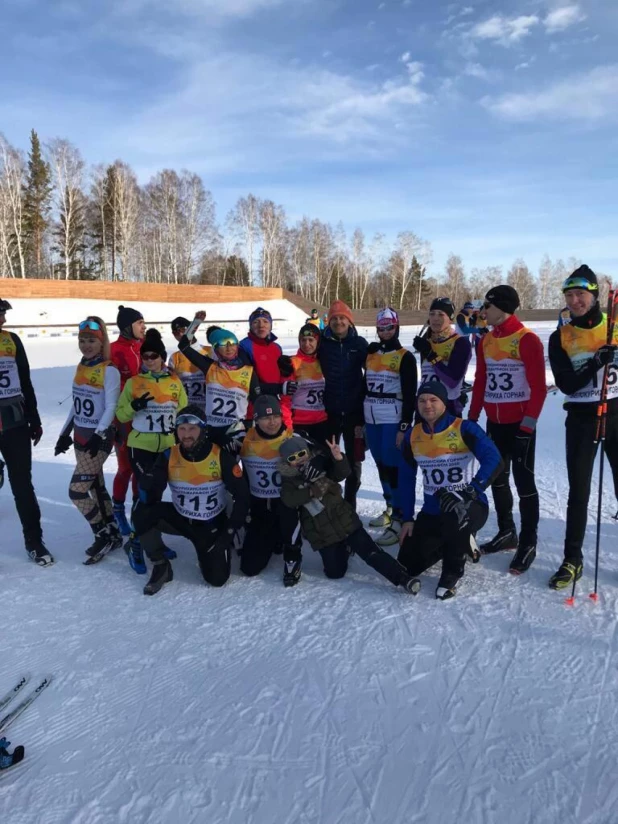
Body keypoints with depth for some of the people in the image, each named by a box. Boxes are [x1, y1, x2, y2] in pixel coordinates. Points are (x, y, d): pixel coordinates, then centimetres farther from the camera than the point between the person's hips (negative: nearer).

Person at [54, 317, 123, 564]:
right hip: (80, 435, 8)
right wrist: (65, 433, 15)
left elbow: (111, 407, -17)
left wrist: (98, 436, -25)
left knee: (77, 491, -8)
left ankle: (103, 536, 9)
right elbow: (76, 404, 16)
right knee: (96, 486, 13)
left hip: (99, 438, -8)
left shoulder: (110, 370, -13)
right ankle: (113, 534, 26)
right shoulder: (80, 367, 10)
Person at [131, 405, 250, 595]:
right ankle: (161, 566, -4)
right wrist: (148, 485, -36)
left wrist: (230, 531, -15)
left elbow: (242, 496, -12)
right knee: (142, 513, -25)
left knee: (217, 578, -12)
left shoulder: (221, 457, -18)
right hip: (180, 518, 2)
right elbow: (150, 500, -13)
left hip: (212, 525, -2)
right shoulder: (168, 456, -12)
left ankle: (213, 550, 23)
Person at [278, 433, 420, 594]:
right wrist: (312, 491, -30)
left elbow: (343, 472, -11)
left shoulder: (320, 463, 1)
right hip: (321, 533, 1)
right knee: (335, 572, 4)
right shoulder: (289, 479, 1)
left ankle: (402, 577, -9)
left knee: (370, 551, -13)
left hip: (344, 520, -1)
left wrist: (338, 457, -32)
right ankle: (345, 548, 31)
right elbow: (289, 500, -17)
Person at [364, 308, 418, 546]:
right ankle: (390, 509, 29)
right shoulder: (370, 355, 14)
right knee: (382, 466, 14)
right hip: (372, 421, 7)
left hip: (393, 421, -6)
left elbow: (410, 395, -9)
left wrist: (404, 427, -15)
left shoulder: (405, 357, -5)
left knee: (394, 468, -9)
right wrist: (360, 422, 16)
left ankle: (399, 520, -3)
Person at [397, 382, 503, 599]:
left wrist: (470, 492, -41)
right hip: (432, 512, 5)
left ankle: (453, 572, -10)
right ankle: (453, 543, 27)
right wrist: (408, 518, 4)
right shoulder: (413, 436, 0)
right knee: (407, 566, -1)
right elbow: (407, 478, 7)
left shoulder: (464, 429, -15)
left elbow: (494, 461, -27)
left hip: (469, 507, -5)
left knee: (455, 516, -41)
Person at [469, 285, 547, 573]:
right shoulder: (485, 342, 9)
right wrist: (472, 417, 10)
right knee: (496, 477, 13)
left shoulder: (527, 340, -11)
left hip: (520, 423, -7)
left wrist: (528, 425, -16)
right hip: (494, 422, 7)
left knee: (523, 480, -1)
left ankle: (528, 542, 10)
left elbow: (538, 387, -13)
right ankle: (506, 532, 28)